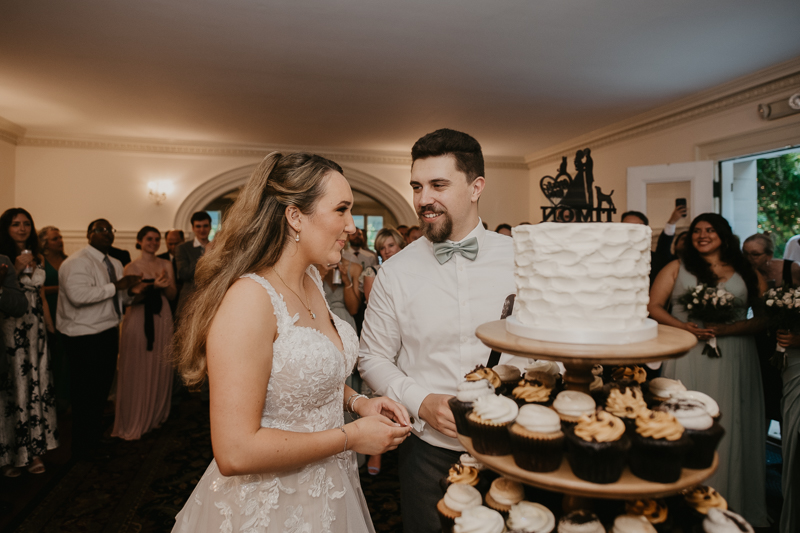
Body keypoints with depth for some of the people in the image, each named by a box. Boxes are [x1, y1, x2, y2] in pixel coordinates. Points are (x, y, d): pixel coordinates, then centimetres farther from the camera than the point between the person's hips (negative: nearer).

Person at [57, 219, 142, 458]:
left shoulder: (115, 264, 14)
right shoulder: (77, 262, -14)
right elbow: (79, 295, -29)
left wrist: (130, 290, -1)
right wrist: (115, 286, -25)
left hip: (108, 333, 9)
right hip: (85, 337, -9)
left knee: (102, 388, 19)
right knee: (85, 393, 1)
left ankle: (97, 437, 36)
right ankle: (83, 450, 15)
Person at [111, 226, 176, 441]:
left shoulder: (166, 265, 10)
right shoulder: (131, 267, -1)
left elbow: (172, 294, 8)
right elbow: (130, 298, -8)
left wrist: (165, 284, -12)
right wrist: (152, 286, -21)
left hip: (161, 319, 4)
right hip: (138, 320, -3)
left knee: (160, 368, 8)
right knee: (138, 370, 1)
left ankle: (156, 415, 23)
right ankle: (134, 420, 13)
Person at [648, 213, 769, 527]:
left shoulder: (747, 273, 10)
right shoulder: (677, 268, 8)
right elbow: (653, 306, 2)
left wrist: (727, 329, -14)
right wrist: (685, 327, -13)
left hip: (733, 359, 1)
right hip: (688, 358, -1)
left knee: (729, 427, 6)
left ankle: (733, 507, 22)